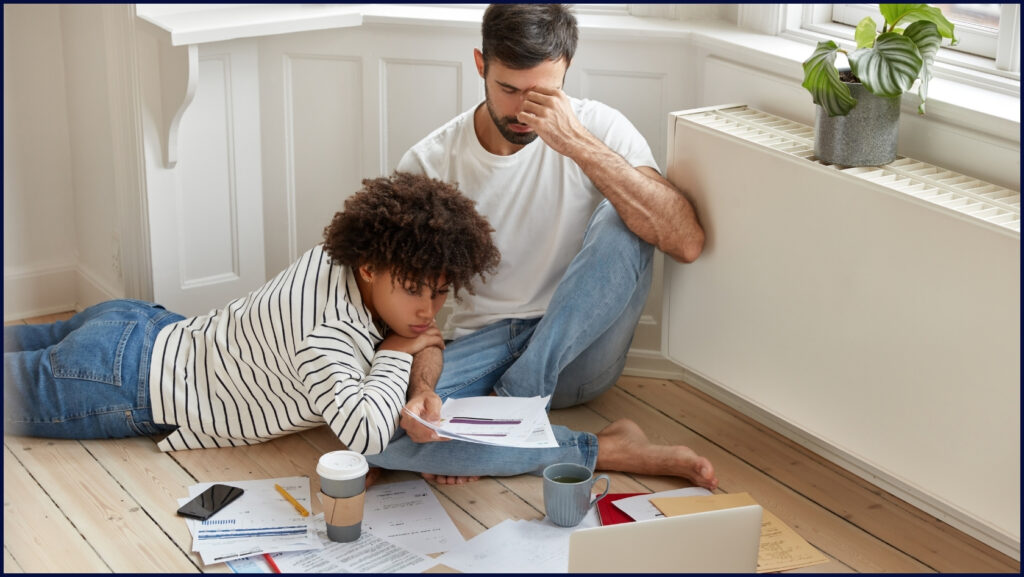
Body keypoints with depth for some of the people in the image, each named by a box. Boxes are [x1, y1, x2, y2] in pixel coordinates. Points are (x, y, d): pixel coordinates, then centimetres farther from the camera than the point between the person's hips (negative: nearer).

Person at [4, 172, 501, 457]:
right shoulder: (329, 333, -36)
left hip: (145, 326, 8)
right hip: (118, 382, -8)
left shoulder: (335, 258, -12)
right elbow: (365, 435, -50)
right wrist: (396, 354, -32)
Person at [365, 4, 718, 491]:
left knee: (623, 224, -26)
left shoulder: (598, 128, -9)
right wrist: (423, 388, -31)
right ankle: (608, 451, -24)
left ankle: (512, 401, -23)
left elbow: (686, 242, -24)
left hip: (575, 352, -1)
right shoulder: (429, 164, -7)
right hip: (481, 345, 1)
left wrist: (578, 143, -30)